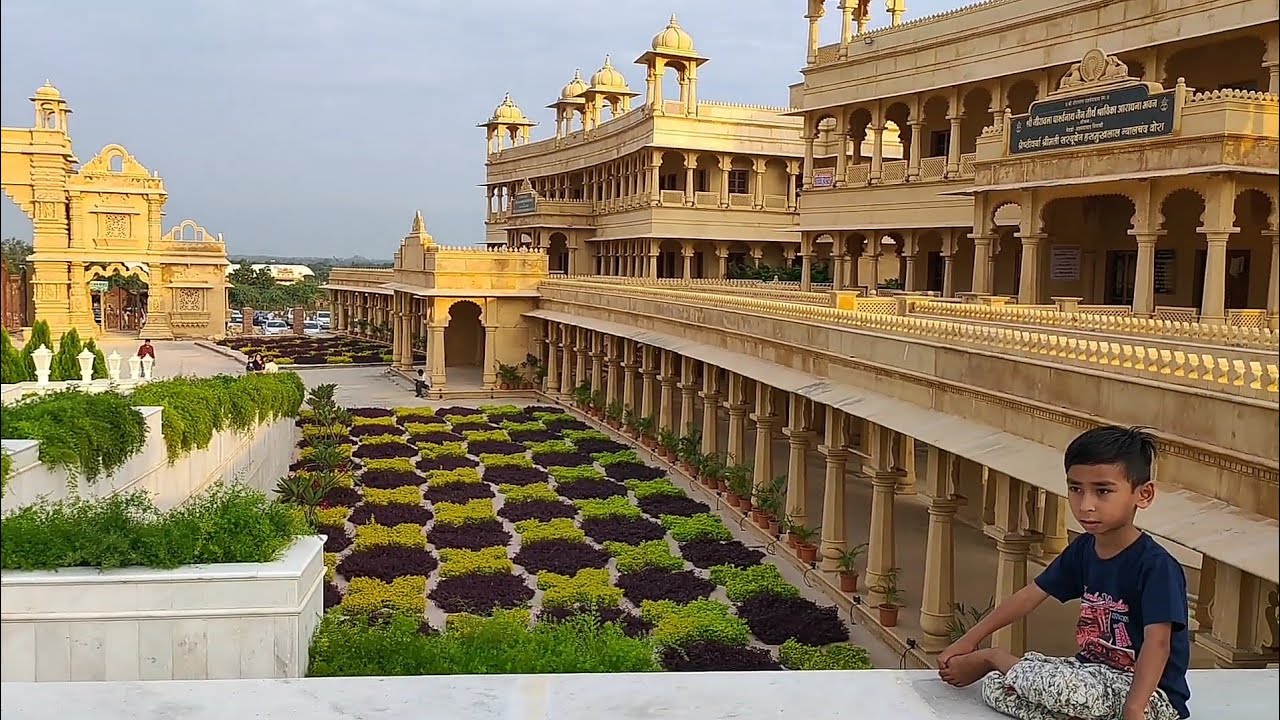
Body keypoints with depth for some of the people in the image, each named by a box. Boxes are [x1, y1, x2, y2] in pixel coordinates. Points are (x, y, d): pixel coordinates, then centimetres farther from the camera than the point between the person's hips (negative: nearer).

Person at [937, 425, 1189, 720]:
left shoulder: (1156, 566, -21)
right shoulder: (1082, 550, 2)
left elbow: (1157, 644, -29)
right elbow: (1030, 595, 8)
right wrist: (969, 640, 7)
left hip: (1150, 695, -7)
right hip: (1094, 671, 7)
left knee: (1055, 687, -34)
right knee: (995, 687, -8)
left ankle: (992, 659, -4)